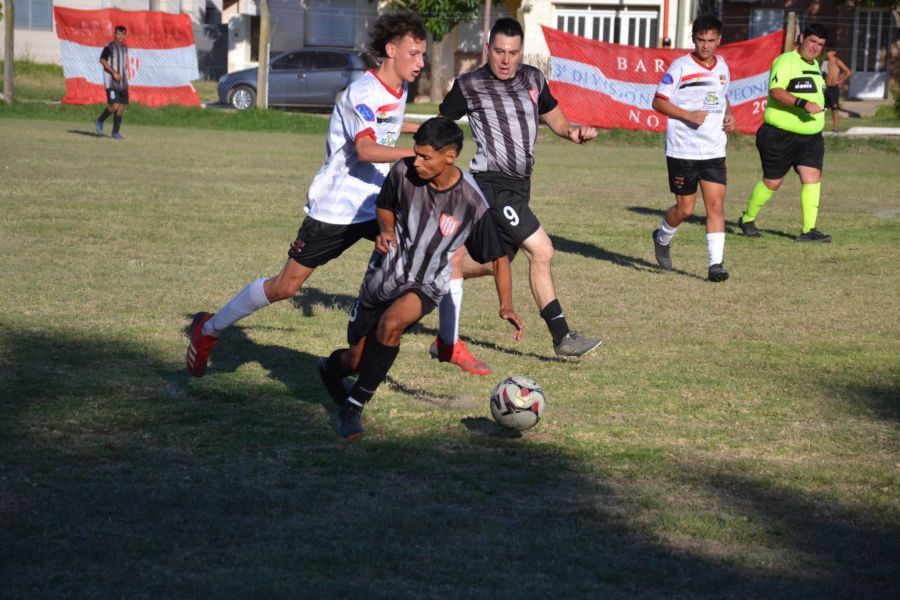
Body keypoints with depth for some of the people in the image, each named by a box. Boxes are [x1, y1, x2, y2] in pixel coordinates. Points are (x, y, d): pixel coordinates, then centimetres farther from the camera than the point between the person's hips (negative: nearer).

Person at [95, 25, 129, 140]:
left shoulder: (125, 48, 15)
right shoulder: (109, 47, -8)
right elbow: (102, 60, -17)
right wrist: (114, 72, -22)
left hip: (122, 82, 7)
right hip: (111, 82, -7)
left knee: (121, 107, 3)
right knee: (114, 106, -17)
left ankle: (115, 132, 10)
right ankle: (100, 121, 7)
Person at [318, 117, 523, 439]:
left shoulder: (472, 203, -20)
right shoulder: (403, 172, -14)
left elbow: (498, 258, -8)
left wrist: (506, 305, -17)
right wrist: (386, 230, -13)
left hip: (426, 285, -2)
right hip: (383, 276, 2)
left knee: (391, 322, -34)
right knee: (355, 361, 5)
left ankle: (353, 406, -18)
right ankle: (331, 366, 46)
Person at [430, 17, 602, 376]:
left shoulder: (533, 80, 10)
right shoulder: (468, 86, -5)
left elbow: (556, 121, 17)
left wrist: (576, 131, -4)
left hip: (518, 185, 7)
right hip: (492, 182, -7)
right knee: (541, 250, -15)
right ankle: (562, 337, -9)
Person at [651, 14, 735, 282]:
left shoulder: (722, 67, 9)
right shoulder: (681, 66, -8)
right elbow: (658, 101, -7)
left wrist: (729, 115, 6)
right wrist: (688, 115, -20)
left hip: (714, 150, 4)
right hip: (683, 149, -4)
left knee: (716, 204, -7)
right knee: (685, 208, 3)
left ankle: (715, 263, -7)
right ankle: (662, 238, 33)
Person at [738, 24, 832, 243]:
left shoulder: (814, 65, 16)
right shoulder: (786, 61, -13)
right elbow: (776, 91, -27)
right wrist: (803, 104, -36)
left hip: (810, 137, 7)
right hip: (780, 136, -7)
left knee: (813, 177, -9)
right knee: (772, 182, 2)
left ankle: (809, 230, -10)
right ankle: (747, 219, 24)